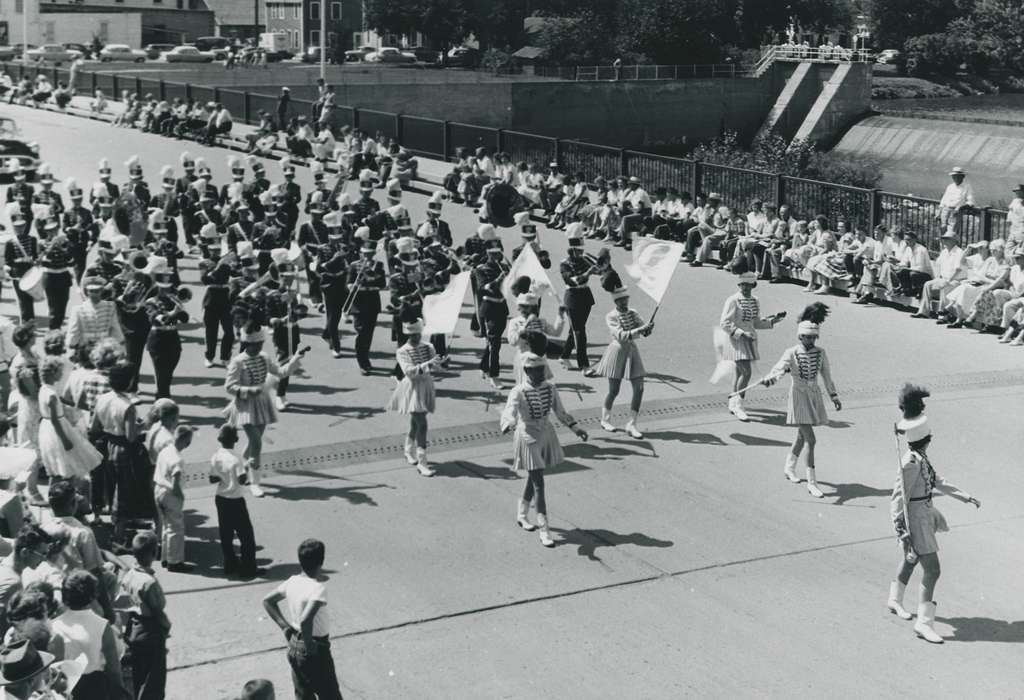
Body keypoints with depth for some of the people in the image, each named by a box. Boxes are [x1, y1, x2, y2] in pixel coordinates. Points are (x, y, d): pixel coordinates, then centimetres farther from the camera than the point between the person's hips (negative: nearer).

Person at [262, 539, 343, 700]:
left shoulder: (293, 582, -3)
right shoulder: (318, 588, -25)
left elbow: (268, 601, 10)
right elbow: (305, 620, -38)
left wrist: (285, 627, 8)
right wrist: (310, 646, -23)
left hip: (294, 647, 7)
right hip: (316, 651, -7)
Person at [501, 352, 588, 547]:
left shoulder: (550, 388, -1)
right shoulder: (519, 392, -18)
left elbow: (560, 412, 12)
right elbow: (509, 412, -33)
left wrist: (576, 427, 7)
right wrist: (509, 424, -54)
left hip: (546, 434, 6)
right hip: (528, 437, -6)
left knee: (533, 479, 20)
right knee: (539, 484, -8)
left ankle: (521, 515, 42)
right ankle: (544, 530, -3)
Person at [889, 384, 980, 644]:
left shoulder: (919, 456, 2)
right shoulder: (911, 462, -27)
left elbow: (935, 481, 16)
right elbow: (901, 497, -25)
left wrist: (965, 496, 16)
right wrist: (905, 534, -25)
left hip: (924, 510, 10)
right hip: (913, 517, -10)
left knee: (911, 559, 27)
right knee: (932, 570, -8)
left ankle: (894, 600, 46)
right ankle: (924, 622, -2)